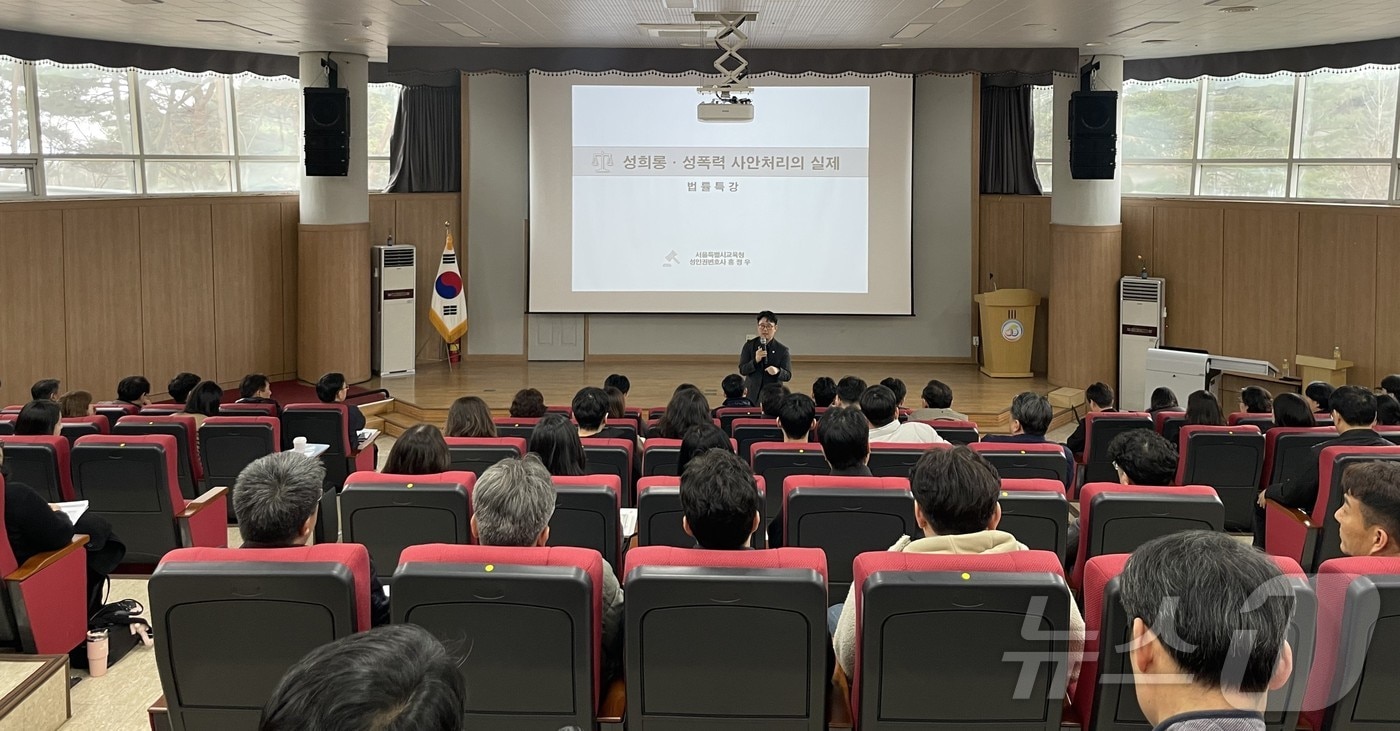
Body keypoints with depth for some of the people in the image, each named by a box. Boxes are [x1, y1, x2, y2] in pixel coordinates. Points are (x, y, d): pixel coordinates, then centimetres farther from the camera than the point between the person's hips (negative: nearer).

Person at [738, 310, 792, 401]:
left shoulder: (782, 350, 1)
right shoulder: (749, 345, 4)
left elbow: (788, 376, -2)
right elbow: (742, 370, -1)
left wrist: (778, 371, -24)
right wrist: (755, 361, -19)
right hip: (752, 393, 1)